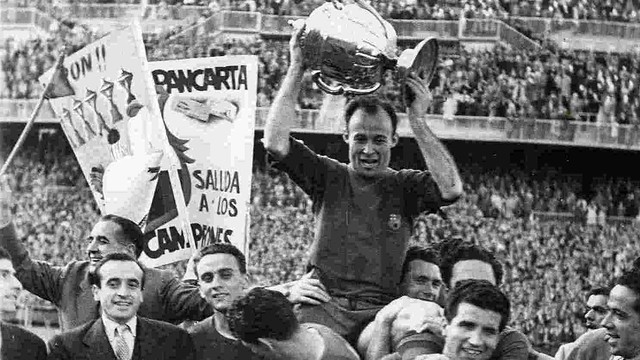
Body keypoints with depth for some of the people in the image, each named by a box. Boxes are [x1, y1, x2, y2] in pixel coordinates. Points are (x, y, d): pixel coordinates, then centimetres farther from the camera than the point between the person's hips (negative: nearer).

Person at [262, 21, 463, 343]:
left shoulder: (405, 187, 13)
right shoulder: (328, 177, 13)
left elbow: (451, 189, -7)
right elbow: (275, 142, 1)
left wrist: (417, 121, -6)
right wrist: (296, 69, 1)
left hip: (381, 312, 0)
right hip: (323, 303, 0)